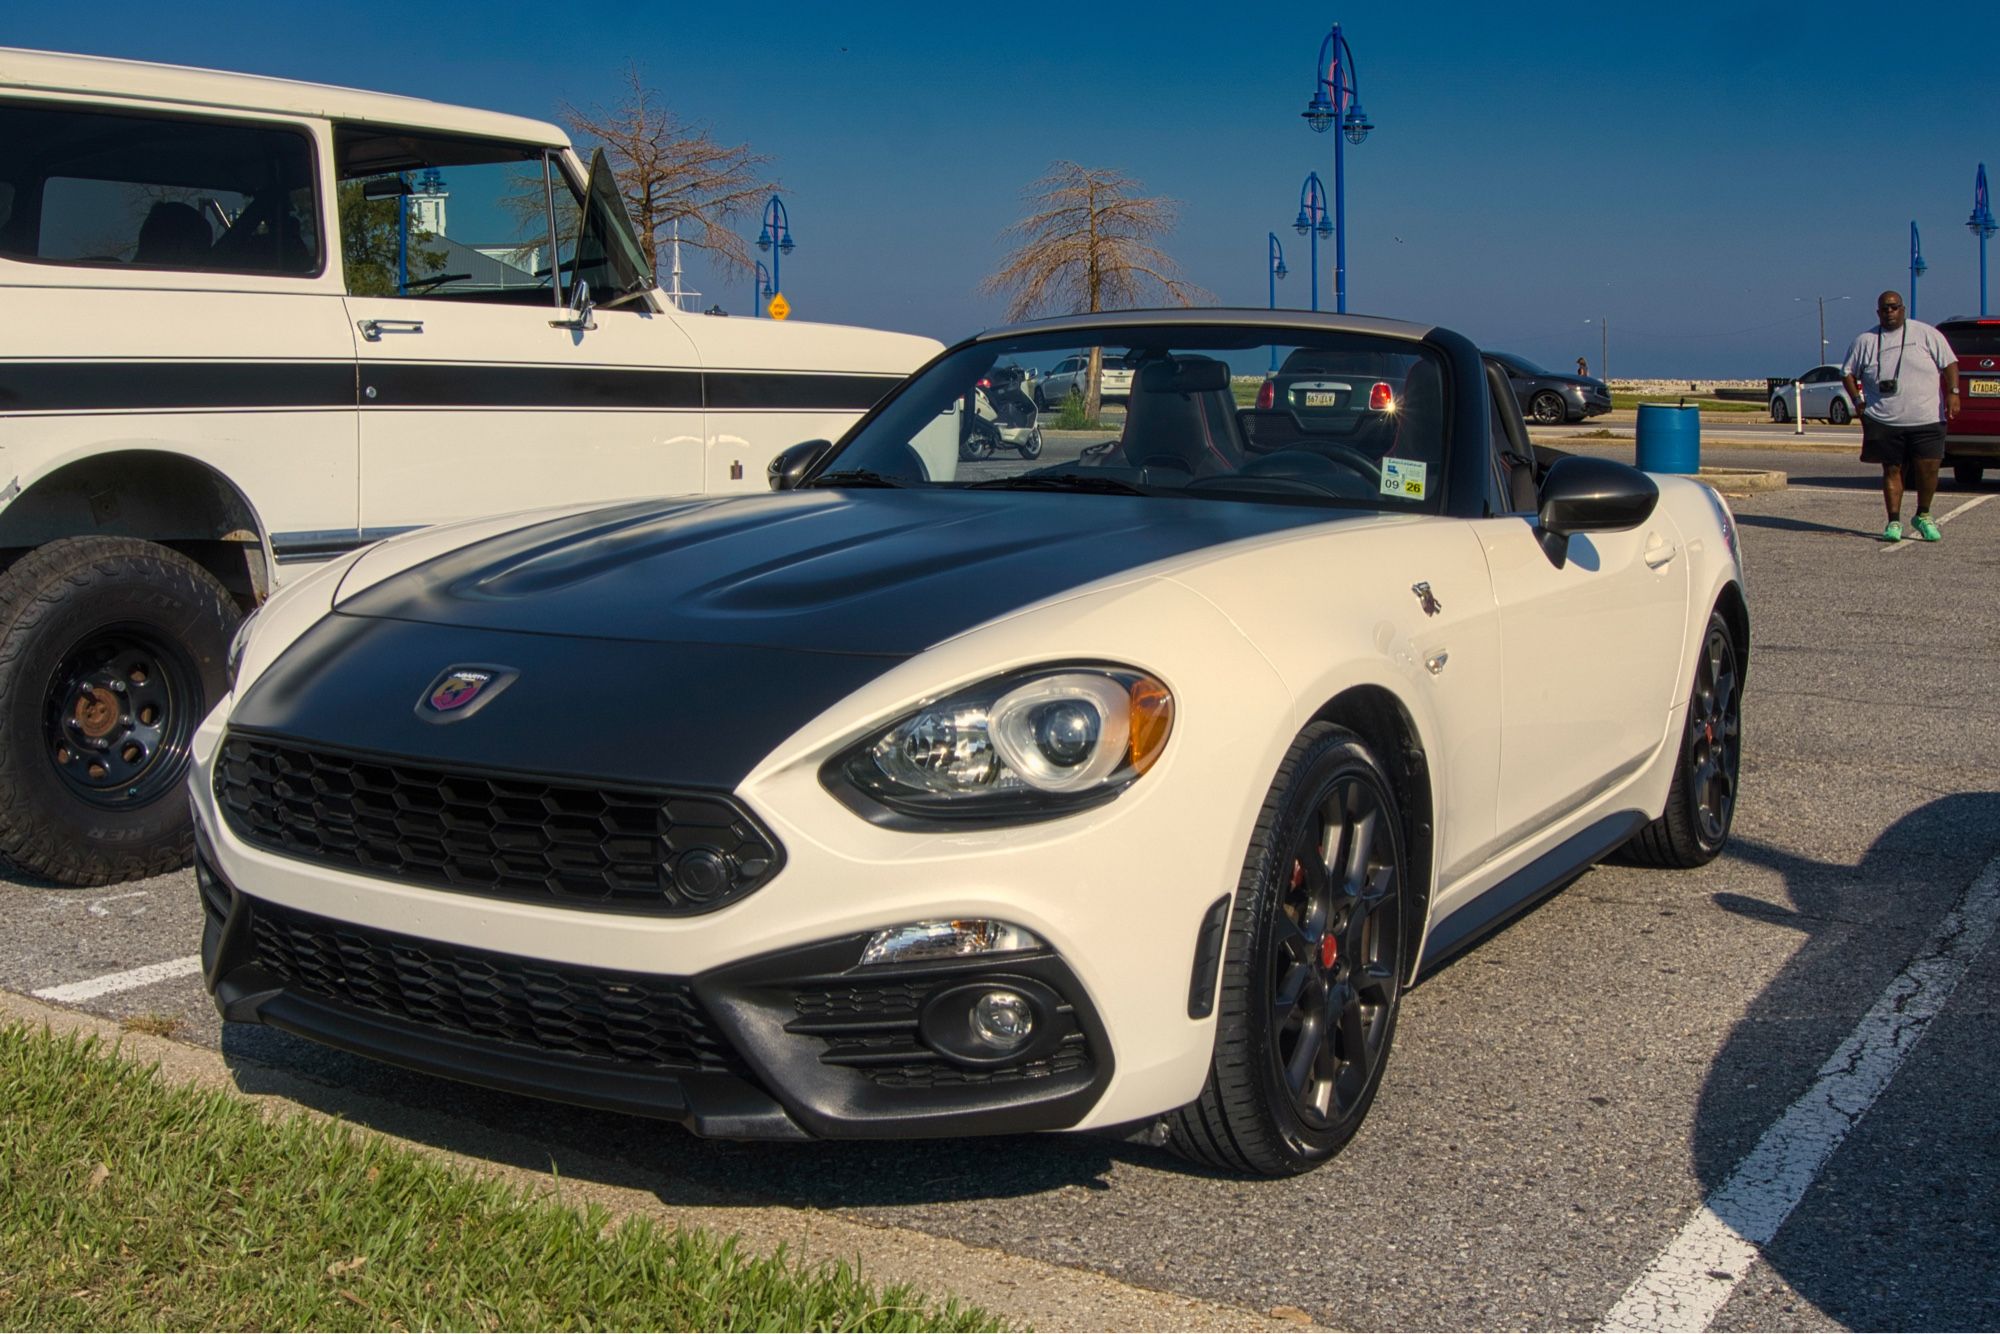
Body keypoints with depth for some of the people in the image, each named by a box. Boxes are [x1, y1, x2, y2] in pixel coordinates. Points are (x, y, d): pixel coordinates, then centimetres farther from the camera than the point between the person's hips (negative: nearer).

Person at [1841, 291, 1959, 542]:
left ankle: (1923, 516, 17)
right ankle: (1894, 522, 12)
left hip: (1927, 418, -1)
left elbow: (1949, 363, 5)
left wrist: (1952, 392, -8)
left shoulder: (1926, 334, 4)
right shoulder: (1865, 341, 8)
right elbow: (1847, 373, 14)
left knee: (1928, 469, -4)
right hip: (1884, 420, 1)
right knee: (1892, 470, 4)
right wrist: (1858, 400, 2)